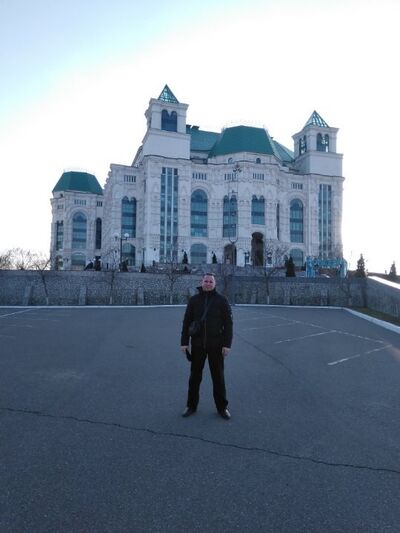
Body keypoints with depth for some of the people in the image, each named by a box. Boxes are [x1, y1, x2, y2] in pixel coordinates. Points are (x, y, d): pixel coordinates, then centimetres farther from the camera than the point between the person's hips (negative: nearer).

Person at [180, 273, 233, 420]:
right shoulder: (194, 300, 1)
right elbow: (187, 322, 3)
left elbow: (228, 323, -4)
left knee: (218, 377, 8)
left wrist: (227, 344, -9)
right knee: (195, 376, 11)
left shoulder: (221, 300, -3)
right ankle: (191, 405, 26)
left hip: (216, 345, -1)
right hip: (197, 345, 2)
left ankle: (222, 407, 22)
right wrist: (184, 342, -2)